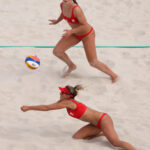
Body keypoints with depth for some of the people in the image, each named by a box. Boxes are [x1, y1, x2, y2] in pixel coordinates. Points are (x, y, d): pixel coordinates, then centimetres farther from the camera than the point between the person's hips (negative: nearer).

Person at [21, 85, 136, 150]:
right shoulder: (65, 101, 8)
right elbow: (48, 106, 19)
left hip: (103, 120, -9)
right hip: (97, 123, 9)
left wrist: (28, 108, -9)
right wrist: (29, 108, 17)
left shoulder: (67, 102, -17)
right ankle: (104, 133, 15)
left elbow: (47, 108, -15)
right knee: (76, 137, 6)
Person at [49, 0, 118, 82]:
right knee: (56, 51, 0)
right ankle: (71, 66, 28)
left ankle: (113, 75, 21)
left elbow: (85, 25, -29)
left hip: (87, 35, -7)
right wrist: (57, 21, 26)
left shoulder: (76, 9, -37)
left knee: (93, 62, -3)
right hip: (76, 34, 7)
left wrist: (71, 31, -34)